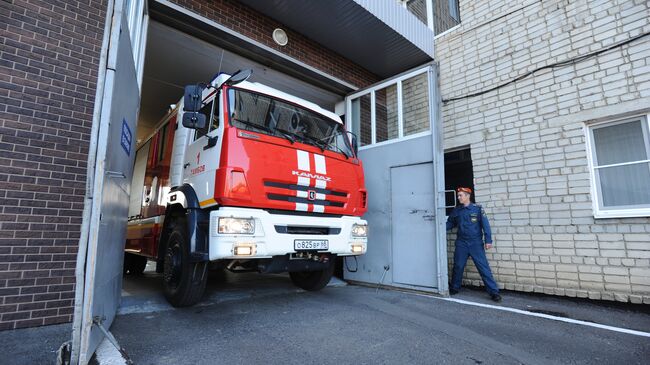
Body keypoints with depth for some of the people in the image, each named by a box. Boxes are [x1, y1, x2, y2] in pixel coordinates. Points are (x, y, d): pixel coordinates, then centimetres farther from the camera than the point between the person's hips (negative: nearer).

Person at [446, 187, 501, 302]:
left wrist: (488, 240, -12)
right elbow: (450, 223, 13)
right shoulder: (456, 210, 6)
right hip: (461, 244, 3)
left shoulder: (477, 209, -5)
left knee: (484, 267, -4)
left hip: (476, 243, -3)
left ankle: (494, 292, 3)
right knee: (458, 266, 10)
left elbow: (485, 225, -7)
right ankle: (454, 288, 26)